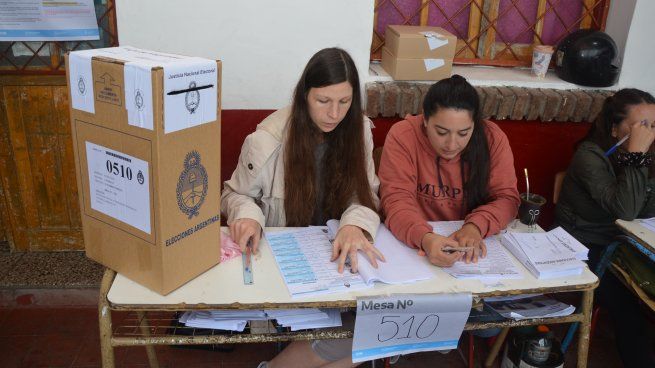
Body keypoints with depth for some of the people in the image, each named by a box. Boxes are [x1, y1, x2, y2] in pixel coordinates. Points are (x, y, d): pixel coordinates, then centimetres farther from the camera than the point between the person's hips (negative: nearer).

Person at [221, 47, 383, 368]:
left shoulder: (358, 130, -4)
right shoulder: (269, 139, -13)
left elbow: (366, 195, -1)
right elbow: (235, 195, 0)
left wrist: (354, 224, -25)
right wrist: (247, 216, -24)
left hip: (337, 251, 4)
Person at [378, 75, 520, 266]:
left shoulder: (493, 138, -7)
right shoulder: (402, 137, -14)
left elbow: (506, 198, -4)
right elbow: (397, 200, -17)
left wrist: (475, 226, -23)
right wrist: (424, 237, -36)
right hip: (412, 246, -2)